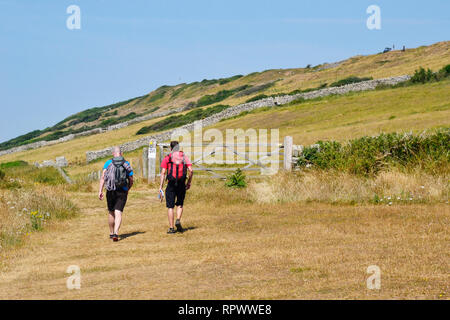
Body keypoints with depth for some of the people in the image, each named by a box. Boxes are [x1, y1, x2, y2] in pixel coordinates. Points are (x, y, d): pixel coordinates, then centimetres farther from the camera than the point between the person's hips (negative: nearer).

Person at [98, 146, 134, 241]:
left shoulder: (108, 163, 0)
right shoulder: (127, 164, 2)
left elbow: (103, 177, -10)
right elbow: (131, 181, 6)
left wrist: (100, 190, -10)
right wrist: (127, 190, 24)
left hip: (110, 191, 1)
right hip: (122, 192, -1)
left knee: (111, 213, 17)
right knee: (118, 214, -5)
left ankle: (111, 233, 29)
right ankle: (116, 233, -24)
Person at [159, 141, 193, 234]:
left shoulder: (167, 158, 2)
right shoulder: (184, 157, 7)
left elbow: (163, 172, -5)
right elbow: (191, 171, -2)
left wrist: (161, 186, -6)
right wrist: (189, 182, 10)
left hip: (171, 184, -1)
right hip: (181, 184, 1)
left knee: (170, 206, 5)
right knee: (180, 204, 18)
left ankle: (171, 228, 3)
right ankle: (178, 220, -5)